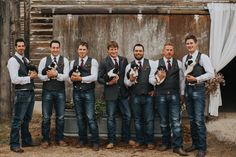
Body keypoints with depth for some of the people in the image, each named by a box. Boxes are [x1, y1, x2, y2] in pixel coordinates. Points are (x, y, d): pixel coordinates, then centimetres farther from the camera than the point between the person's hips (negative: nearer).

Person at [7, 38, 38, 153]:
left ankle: (26, 141, 29)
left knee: (27, 119, 17)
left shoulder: (26, 60, 16)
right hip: (22, 93, -8)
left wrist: (33, 74, -3)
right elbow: (14, 79, -19)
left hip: (31, 92, 8)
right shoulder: (13, 60, -10)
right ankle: (14, 145, 8)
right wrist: (29, 77, -14)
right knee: (18, 120, -2)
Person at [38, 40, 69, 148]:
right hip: (47, 91, 0)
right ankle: (45, 139, 16)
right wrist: (48, 76, -21)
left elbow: (66, 76, -8)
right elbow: (40, 75, -3)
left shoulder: (64, 60, 3)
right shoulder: (44, 60, 4)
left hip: (60, 91, 1)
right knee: (46, 117, 4)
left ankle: (59, 139, 20)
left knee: (60, 116, 7)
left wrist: (56, 74, -23)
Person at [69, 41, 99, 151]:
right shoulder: (73, 62, 12)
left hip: (88, 92, -4)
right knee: (80, 117, 11)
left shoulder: (93, 61, -1)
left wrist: (80, 78, -17)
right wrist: (73, 76, -17)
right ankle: (82, 140, 23)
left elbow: (94, 77, -13)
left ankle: (95, 142, 2)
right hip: (76, 92, 4)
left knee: (91, 117, -7)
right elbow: (69, 76, 5)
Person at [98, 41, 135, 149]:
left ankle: (126, 138, 23)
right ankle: (111, 141, 15)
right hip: (110, 93, -3)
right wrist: (108, 83, -19)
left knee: (127, 116, 6)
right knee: (111, 117, 4)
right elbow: (99, 78, -5)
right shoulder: (103, 62, -3)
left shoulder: (124, 60, 7)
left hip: (123, 92, 3)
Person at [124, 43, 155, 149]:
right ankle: (139, 140, 22)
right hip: (135, 96, 1)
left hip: (148, 96, -1)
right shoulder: (129, 66, 5)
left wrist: (154, 89, -2)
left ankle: (149, 141, 13)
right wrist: (130, 80, -18)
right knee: (137, 120, 9)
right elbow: (126, 82, 4)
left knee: (149, 119, 2)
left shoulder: (150, 63, 3)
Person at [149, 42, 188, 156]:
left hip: (174, 95, 0)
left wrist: (182, 94, 9)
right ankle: (166, 143, 23)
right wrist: (158, 77, -19)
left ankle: (178, 146, -2)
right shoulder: (157, 63, 4)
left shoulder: (178, 63, 7)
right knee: (163, 121, 10)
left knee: (176, 121, -5)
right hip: (161, 95, 0)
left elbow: (182, 79, 11)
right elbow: (151, 79, 2)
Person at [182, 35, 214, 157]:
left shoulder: (203, 57, -7)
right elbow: (183, 75, 12)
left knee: (199, 120, -7)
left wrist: (196, 79, -18)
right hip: (187, 89, 6)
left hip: (198, 90, -6)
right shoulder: (184, 58, 10)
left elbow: (211, 74, -13)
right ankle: (195, 143, 25)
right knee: (191, 119, 13)